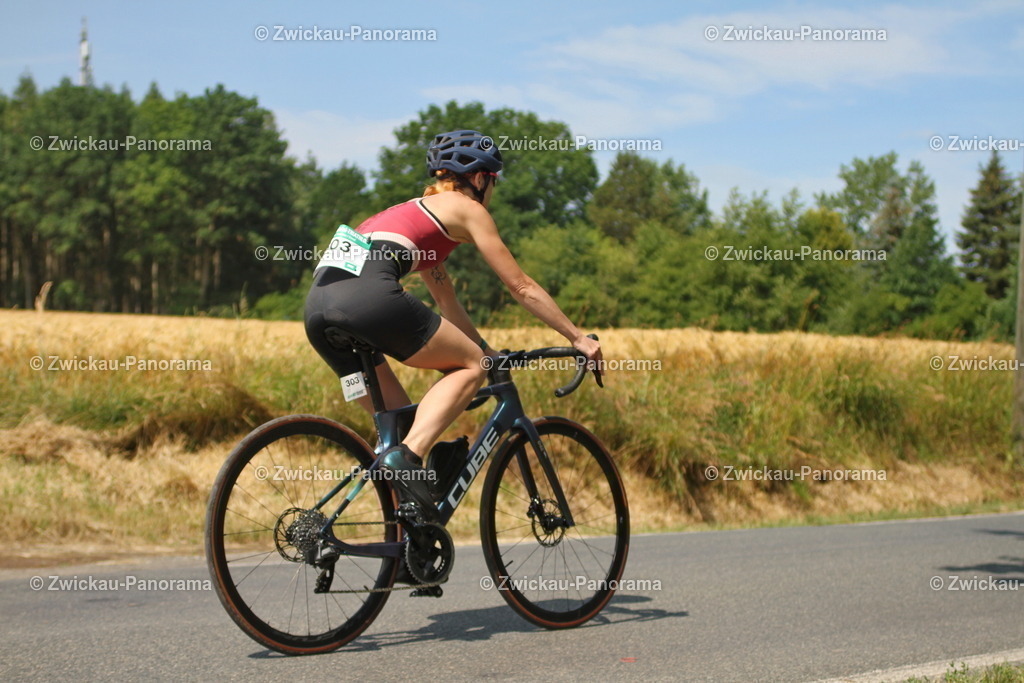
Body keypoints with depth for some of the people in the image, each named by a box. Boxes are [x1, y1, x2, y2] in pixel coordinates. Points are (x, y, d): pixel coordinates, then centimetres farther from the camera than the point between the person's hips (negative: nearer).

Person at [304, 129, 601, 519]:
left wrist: (488, 350, 47)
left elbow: (446, 301, 43)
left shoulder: (418, 211, 37)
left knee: (399, 422, 18)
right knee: (471, 366, 7)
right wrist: (578, 338, 21)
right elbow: (521, 287, 14)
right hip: (368, 295, -8)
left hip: (318, 305, 8)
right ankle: (408, 457, -13)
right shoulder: (466, 208, 15)